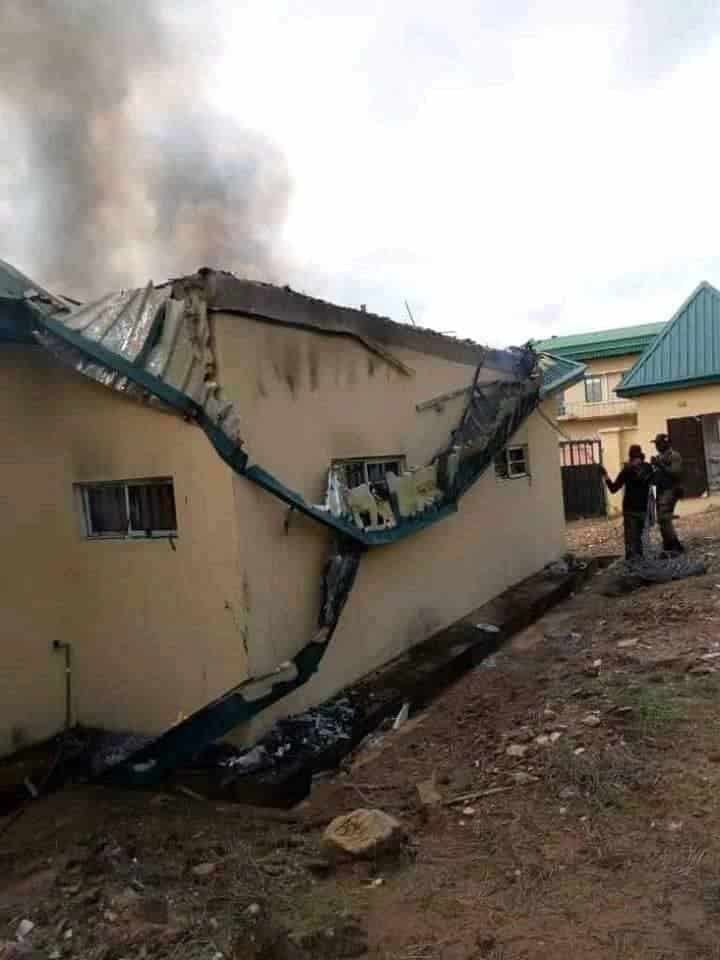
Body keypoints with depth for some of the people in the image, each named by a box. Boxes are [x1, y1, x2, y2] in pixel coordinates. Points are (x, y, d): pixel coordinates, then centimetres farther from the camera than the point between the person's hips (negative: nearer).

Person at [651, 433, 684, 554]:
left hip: (670, 491, -8)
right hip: (660, 492, 8)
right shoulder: (659, 458, 18)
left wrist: (661, 466, -21)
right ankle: (669, 547, 13)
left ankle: (676, 546, -12)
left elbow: (676, 473, -18)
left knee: (665, 519, -17)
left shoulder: (674, 456, -6)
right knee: (661, 521, 7)